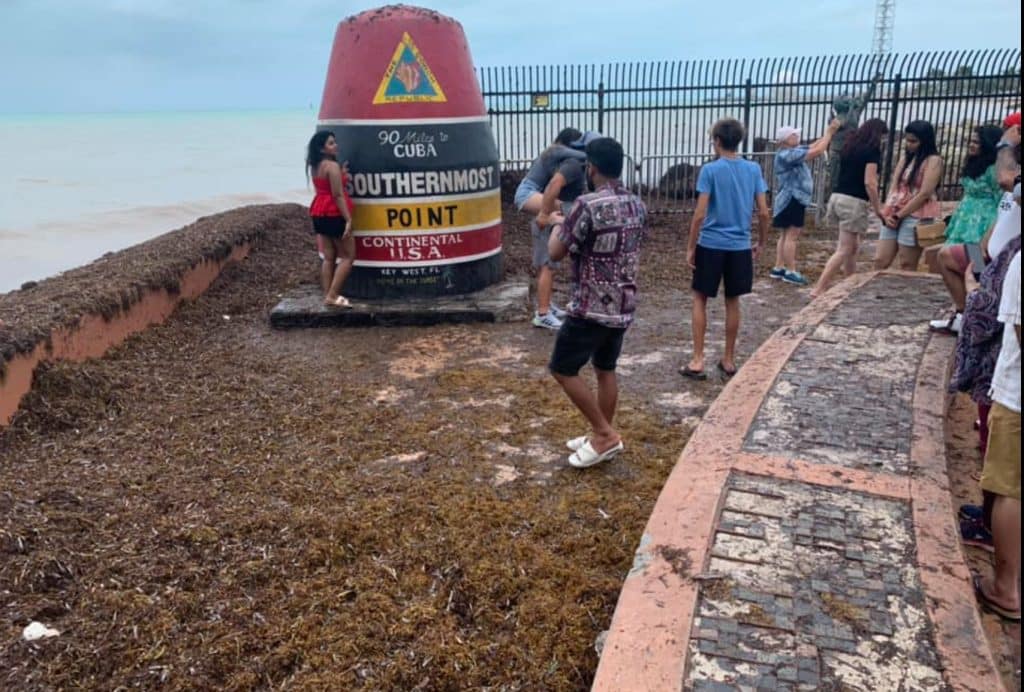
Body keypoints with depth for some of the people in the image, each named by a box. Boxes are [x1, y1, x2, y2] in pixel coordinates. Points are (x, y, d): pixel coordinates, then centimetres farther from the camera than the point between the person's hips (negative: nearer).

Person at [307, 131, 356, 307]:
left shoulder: (315, 166, 12)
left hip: (319, 214, 9)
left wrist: (341, 175, 15)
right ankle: (332, 296, -7)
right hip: (333, 214, -9)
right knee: (348, 256, -2)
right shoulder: (332, 166, -15)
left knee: (329, 257, 11)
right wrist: (348, 219, -20)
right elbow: (338, 195, -19)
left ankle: (328, 295, 11)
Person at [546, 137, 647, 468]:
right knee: (605, 369, 19)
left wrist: (558, 224, 10)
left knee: (563, 369, 5)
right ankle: (603, 435, 28)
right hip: (624, 305, 8)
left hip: (592, 306, -8)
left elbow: (556, 252, -11)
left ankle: (605, 434, 7)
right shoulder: (637, 205, 6)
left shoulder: (588, 205, -19)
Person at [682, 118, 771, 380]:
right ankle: (729, 360, 20)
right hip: (740, 246, 3)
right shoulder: (754, 169, 2)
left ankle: (698, 361, 7)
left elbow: (700, 214, -13)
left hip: (710, 245, -3)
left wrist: (690, 247, -5)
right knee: (732, 302, 12)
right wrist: (760, 243, 15)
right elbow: (764, 213, 2)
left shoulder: (710, 170, -9)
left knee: (700, 300, 9)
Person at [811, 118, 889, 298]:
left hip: (837, 197, 8)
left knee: (853, 247, 18)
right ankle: (819, 289, -12)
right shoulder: (872, 150, -7)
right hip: (854, 202, -8)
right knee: (844, 250, -5)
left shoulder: (850, 146, 15)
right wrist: (877, 208, -8)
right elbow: (869, 183, -15)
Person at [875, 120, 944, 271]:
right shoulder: (905, 158, 17)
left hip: (916, 217, -7)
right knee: (880, 261, 0)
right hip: (894, 217, 7)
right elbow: (895, 187, 11)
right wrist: (887, 213, -4)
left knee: (907, 267, -3)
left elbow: (924, 194, -13)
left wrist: (899, 216, -11)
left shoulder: (933, 160, -5)